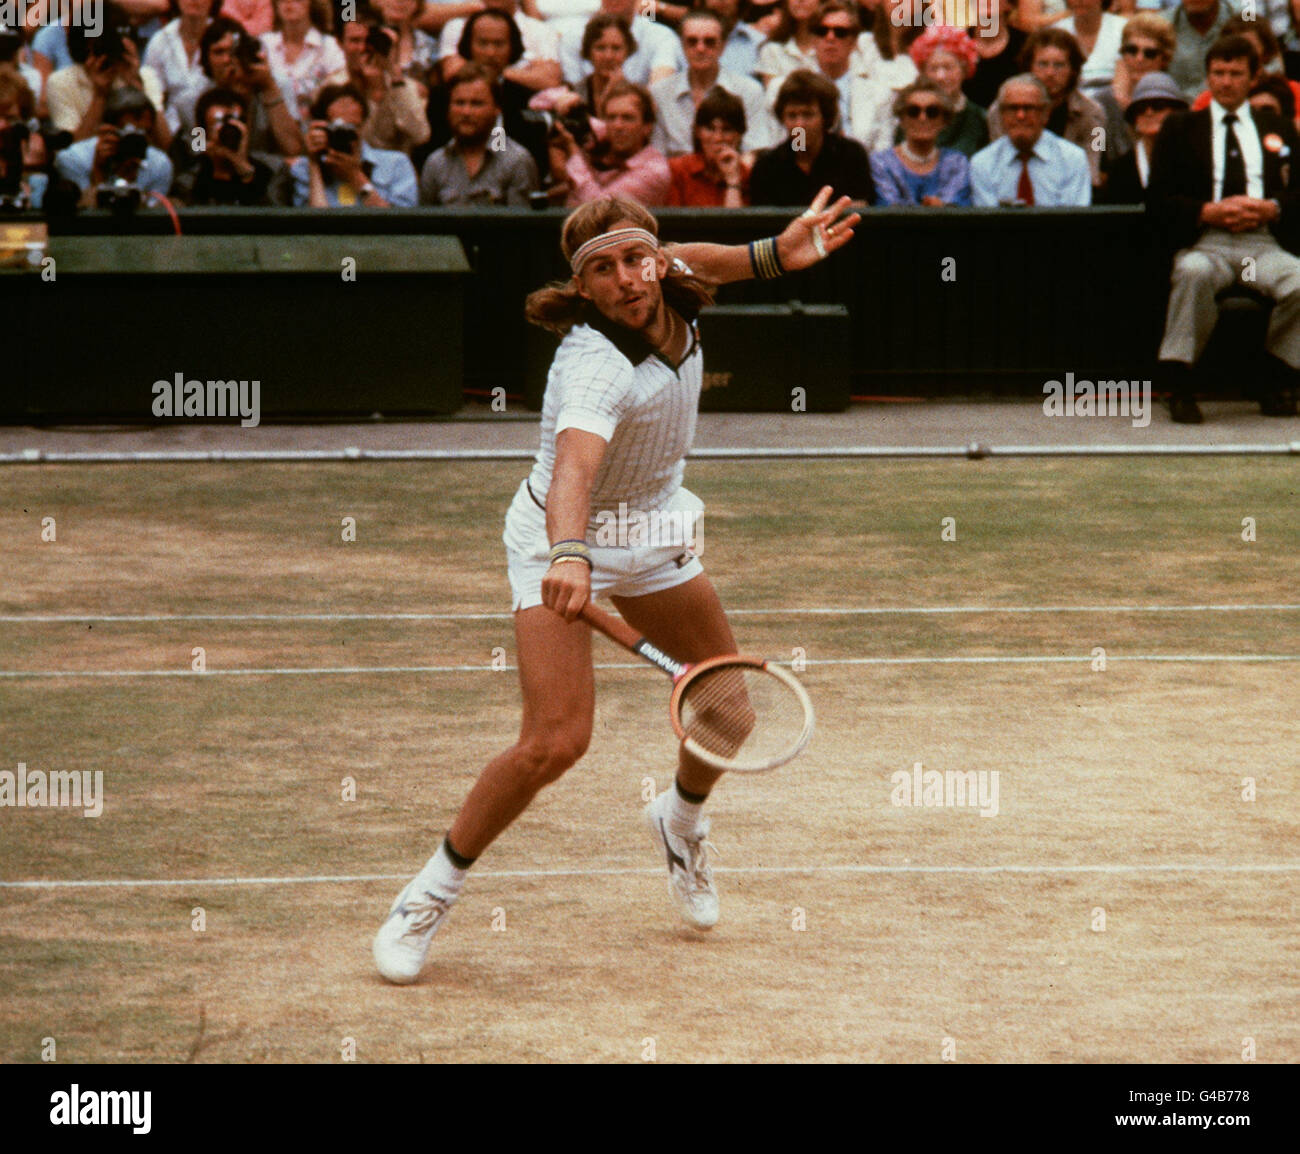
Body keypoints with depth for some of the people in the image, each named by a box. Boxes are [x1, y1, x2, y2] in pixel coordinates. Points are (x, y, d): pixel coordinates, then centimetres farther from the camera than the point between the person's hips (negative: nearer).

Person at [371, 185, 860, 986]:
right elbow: (574, 466, -56)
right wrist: (569, 556, -74)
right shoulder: (596, 366, -37)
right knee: (556, 740, -21)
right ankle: (434, 892, -3)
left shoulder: (672, 292, -15)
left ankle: (682, 820, 49)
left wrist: (775, 254, 3)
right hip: (563, 541, -7)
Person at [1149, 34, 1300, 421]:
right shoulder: (1180, 130, 18)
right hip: (1205, 243, -1)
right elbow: (1157, 201, 6)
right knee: (1193, 273, -39)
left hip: (1265, 241, 1)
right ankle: (1177, 385, -31)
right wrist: (1209, 212, -10)